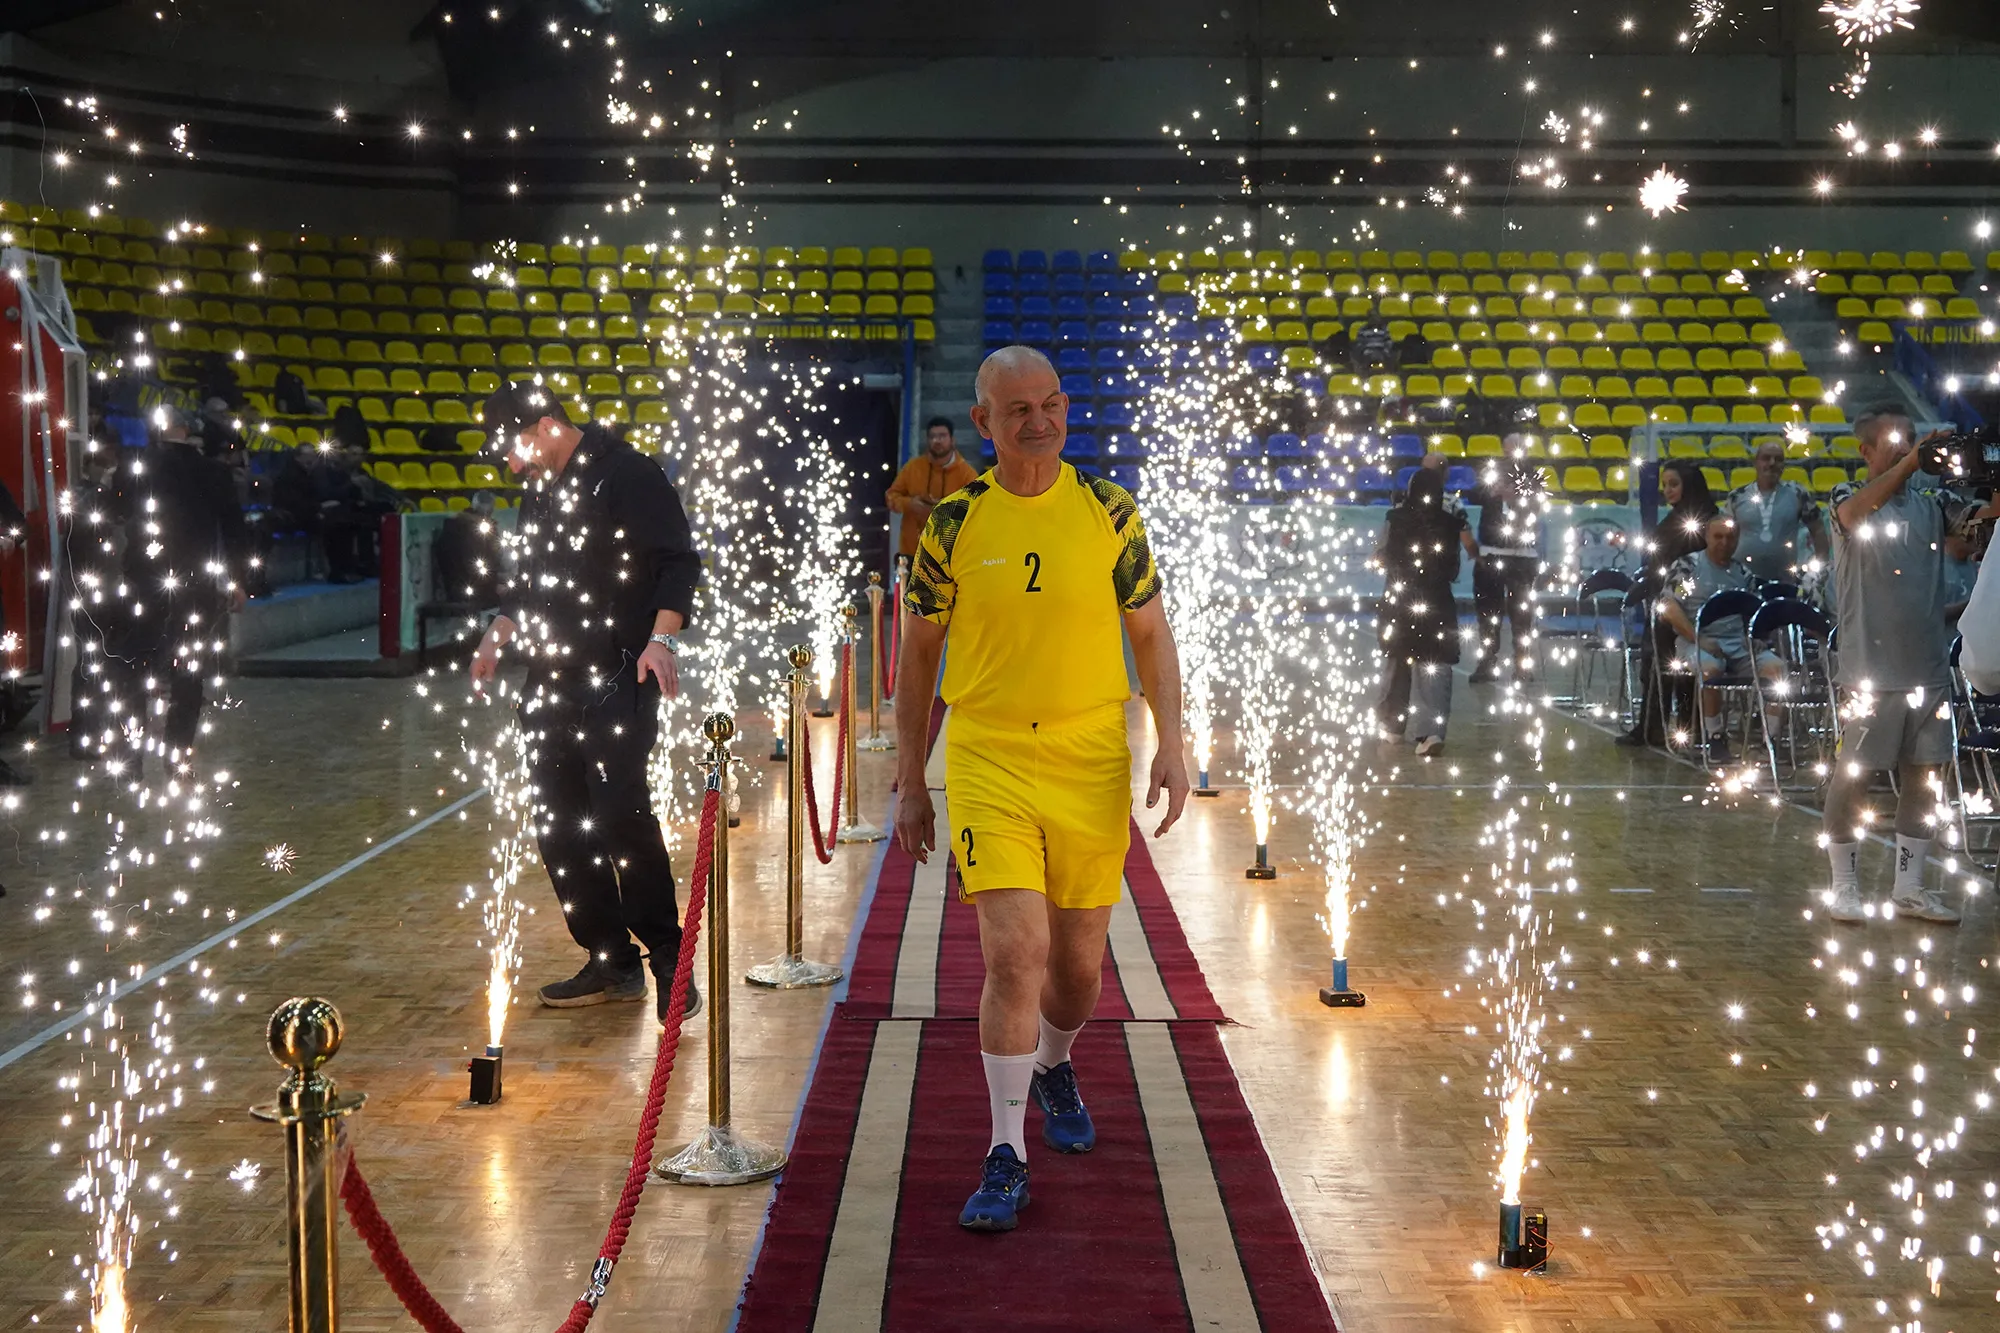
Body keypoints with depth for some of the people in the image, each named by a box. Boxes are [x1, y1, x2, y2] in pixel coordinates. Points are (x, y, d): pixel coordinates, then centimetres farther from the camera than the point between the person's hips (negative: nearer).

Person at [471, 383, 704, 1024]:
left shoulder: (629, 476, -7)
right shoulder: (538, 495, 18)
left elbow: (679, 562, -11)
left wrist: (662, 637, -22)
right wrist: (499, 633, 11)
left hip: (618, 680, -8)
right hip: (549, 683, 8)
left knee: (620, 816, -15)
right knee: (558, 828, 6)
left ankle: (668, 963, -2)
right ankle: (611, 963, 17)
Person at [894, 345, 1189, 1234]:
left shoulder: (1109, 513, 2)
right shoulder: (954, 523, -1)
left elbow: (1151, 633, 8)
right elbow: (918, 654, 7)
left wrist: (1171, 745, -4)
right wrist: (910, 784, 7)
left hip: (1092, 760, 2)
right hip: (985, 760, -2)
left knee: (1078, 960, 12)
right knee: (1013, 952, -13)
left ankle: (1054, 1068, 45)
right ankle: (1006, 1159, -2)